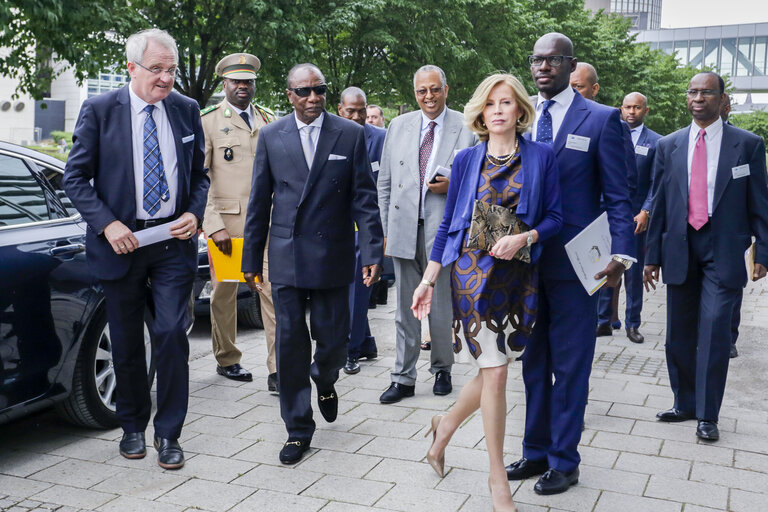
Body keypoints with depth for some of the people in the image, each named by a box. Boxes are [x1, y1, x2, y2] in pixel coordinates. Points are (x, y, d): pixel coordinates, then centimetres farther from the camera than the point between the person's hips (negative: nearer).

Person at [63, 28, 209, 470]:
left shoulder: (187, 110, 5)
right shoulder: (99, 111, -3)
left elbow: (199, 173, 13)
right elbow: (75, 177, -2)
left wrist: (194, 214, -5)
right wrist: (107, 224, -14)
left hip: (174, 239, 1)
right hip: (121, 241, -1)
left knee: (172, 334, -5)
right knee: (127, 341, 11)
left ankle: (169, 433, 9)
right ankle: (133, 426, 30)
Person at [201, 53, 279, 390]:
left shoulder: (268, 120, 15)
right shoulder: (207, 121, 1)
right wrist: (213, 225, -13)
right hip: (226, 220, -3)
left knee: (274, 290, -5)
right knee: (224, 292, 9)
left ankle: (278, 371, -2)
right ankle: (226, 360, 27)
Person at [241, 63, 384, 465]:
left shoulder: (350, 134, 2)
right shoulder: (271, 136, 6)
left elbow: (363, 198, 0)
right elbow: (259, 201, 8)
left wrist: (372, 252, -9)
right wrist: (251, 258, 7)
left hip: (332, 255, -1)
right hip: (286, 256, 1)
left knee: (333, 340, 5)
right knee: (290, 344, 4)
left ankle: (324, 381, 42)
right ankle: (298, 428, 19)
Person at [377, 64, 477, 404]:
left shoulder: (466, 129, 0)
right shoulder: (398, 126, 9)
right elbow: (384, 182, 11)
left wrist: (453, 186, -15)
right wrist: (385, 229, 6)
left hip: (442, 228, -2)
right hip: (404, 230, 3)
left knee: (441, 308, 8)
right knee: (406, 309, 9)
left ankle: (441, 370, 28)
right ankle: (403, 378, 17)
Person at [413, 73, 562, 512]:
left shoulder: (542, 156, 4)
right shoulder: (467, 160, 5)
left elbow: (555, 216, 2)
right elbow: (448, 223, 7)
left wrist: (523, 238, -17)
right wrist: (428, 279, 3)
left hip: (519, 273, 2)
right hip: (473, 271, -2)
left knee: (494, 368, 8)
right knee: (494, 371, -3)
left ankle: (447, 424, 38)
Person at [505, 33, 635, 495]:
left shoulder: (601, 119, -4)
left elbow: (617, 196, -5)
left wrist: (620, 254, -16)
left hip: (573, 263, -4)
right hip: (524, 260, 5)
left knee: (570, 367, 6)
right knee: (533, 362, 15)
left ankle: (565, 461, 20)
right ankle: (536, 451, 29)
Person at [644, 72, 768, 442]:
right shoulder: (669, 146, 9)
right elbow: (659, 203, 9)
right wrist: (652, 255, 7)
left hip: (723, 251, -3)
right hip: (680, 250, 3)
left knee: (714, 332, -7)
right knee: (679, 335, 9)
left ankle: (707, 415, 3)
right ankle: (684, 403, 24)